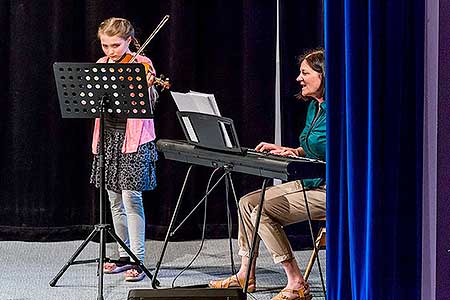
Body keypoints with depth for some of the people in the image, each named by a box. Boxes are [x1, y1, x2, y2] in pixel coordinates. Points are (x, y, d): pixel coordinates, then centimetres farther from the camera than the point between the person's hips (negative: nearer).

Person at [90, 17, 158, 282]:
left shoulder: (141, 64, -5)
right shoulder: (102, 65, 10)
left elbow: (149, 103, -13)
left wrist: (148, 87, -33)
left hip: (134, 138, -6)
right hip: (108, 135, 6)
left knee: (131, 197, -10)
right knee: (115, 200, 10)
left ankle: (138, 260, -7)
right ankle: (125, 256, 20)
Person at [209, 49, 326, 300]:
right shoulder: (314, 107, 12)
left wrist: (295, 156, -23)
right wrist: (285, 150, 7)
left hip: (328, 190, -10)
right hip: (309, 183, 10)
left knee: (264, 212, -20)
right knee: (248, 202, 7)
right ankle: (245, 276, 14)